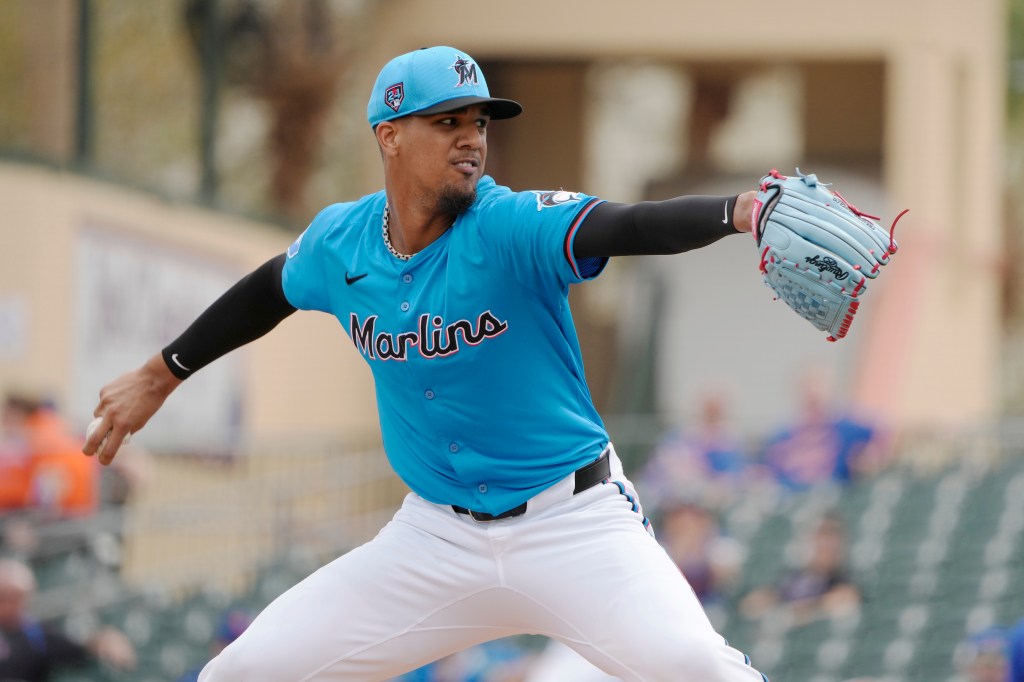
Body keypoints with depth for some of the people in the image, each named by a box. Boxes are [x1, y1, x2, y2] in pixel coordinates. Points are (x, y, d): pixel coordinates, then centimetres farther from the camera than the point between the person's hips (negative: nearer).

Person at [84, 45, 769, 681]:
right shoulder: (339, 243, -3)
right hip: (437, 534, 4)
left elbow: (630, 225, -35)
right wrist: (161, 375, 29)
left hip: (572, 519, -4)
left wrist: (744, 209, -54)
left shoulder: (510, 226, -18)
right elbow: (270, 291, 20)